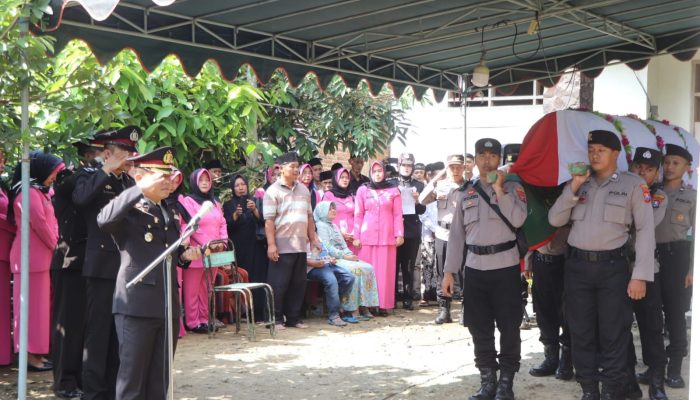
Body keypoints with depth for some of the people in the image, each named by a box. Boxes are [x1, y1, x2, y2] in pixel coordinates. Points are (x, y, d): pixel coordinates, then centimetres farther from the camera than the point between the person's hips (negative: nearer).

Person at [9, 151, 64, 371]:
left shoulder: (40, 192, 18)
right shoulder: (30, 192, -13)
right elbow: (39, 223, -18)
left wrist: (54, 246, 6)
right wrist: (54, 245, -6)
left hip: (41, 256, 10)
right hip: (33, 256, -10)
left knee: (40, 305, 12)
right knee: (32, 305, -5)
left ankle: (35, 352, 18)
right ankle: (30, 354, 0)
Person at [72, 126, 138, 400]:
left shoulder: (127, 180, 15)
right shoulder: (89, 173, -4)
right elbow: (80, 197, -26)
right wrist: (108, 170, -20)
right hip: (102, 264, -7)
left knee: (120, 331, 13)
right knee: (98, 330, -1)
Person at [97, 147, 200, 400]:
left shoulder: (169, 211, 16)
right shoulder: (129, 209, -7)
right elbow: (104, 220, -31)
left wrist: (185, 255, 8)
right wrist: (141, 189, -29)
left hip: (168, 305, 7)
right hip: (137, 305, -7)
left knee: (160, 379, 13)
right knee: (133, 377, 0)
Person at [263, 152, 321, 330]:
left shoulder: (303, 190, 15)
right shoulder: (273, 191, -5)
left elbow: (309, 217, 19)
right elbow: (269, 220, -10)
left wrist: (313, 238, 14)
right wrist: (271, 244, -16)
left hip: (300, 245, 6)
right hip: (282, 246, -6)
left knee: (298, 283, 9)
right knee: (279, 284, -1)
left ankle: (294, 318, 19)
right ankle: (276, 319, 8)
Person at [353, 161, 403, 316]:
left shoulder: (393, 191, 8)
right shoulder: (363, 190, 8)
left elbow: (398, 215, 6)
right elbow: (358, 215, 7)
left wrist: (399, 234, -1)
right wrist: (356, 237, 2)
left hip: (387, 237, 0)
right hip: (367, 237, 0)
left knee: (385, 271, -2)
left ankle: (383, 305, 1)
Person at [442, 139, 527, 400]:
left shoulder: (512, 188, 1)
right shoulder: (465, 193, 10)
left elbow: (518, 220, -17)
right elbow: (456, 234, 9)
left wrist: (499, 189, -15)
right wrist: (449, 271, 5)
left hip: (505, 266, -3)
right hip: (475, 268, 3)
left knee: (508, 327, 1)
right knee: (479, 328, 8)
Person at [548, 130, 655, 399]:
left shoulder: (633, 184, -1)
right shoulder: (578, 183, 10)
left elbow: (646, 230, -5)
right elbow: (555, 220, 5)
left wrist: (640, 275, -12)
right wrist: (573, 188, -7)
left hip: (613, 266, -3)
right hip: (577, 266, 4)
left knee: (613, 334, 2)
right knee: (581, 332, 9)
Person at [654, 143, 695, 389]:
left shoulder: (692, 196, 6)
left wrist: (693, 269, -5)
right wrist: (639, 258, -3)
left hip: (677, 254, -2)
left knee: (675, 312, -2)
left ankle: (674, 368, 4)